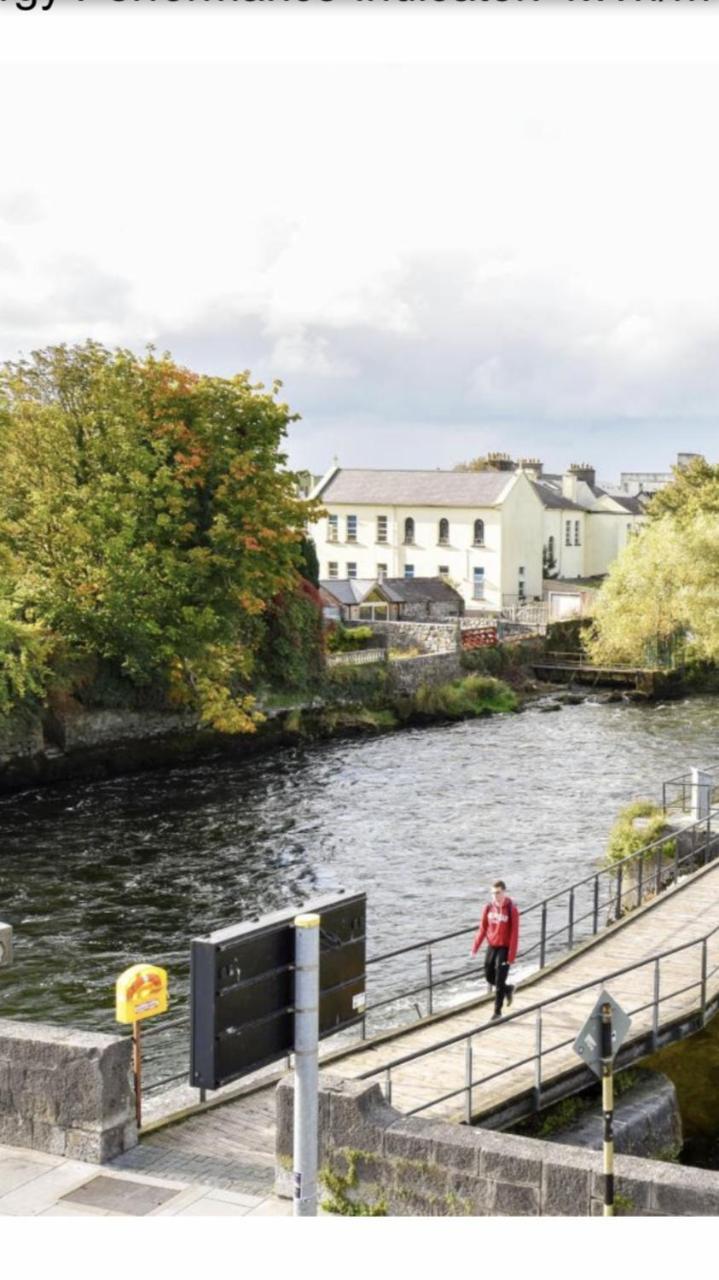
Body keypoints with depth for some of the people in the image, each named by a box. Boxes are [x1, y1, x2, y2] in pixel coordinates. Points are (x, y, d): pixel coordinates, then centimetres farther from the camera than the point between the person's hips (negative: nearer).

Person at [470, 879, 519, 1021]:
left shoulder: (511, 910, -15)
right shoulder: (489, 908, 0)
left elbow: (514, 934, -15)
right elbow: (482, 929, 6)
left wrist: (512, 956, -17)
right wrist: (475, 947, 0)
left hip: (504, 948, -5)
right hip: (491, 947, 5)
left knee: (499, 981, -3)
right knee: (489, 977, 12)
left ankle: (497, 1011, 9)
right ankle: (508, 990, 39)